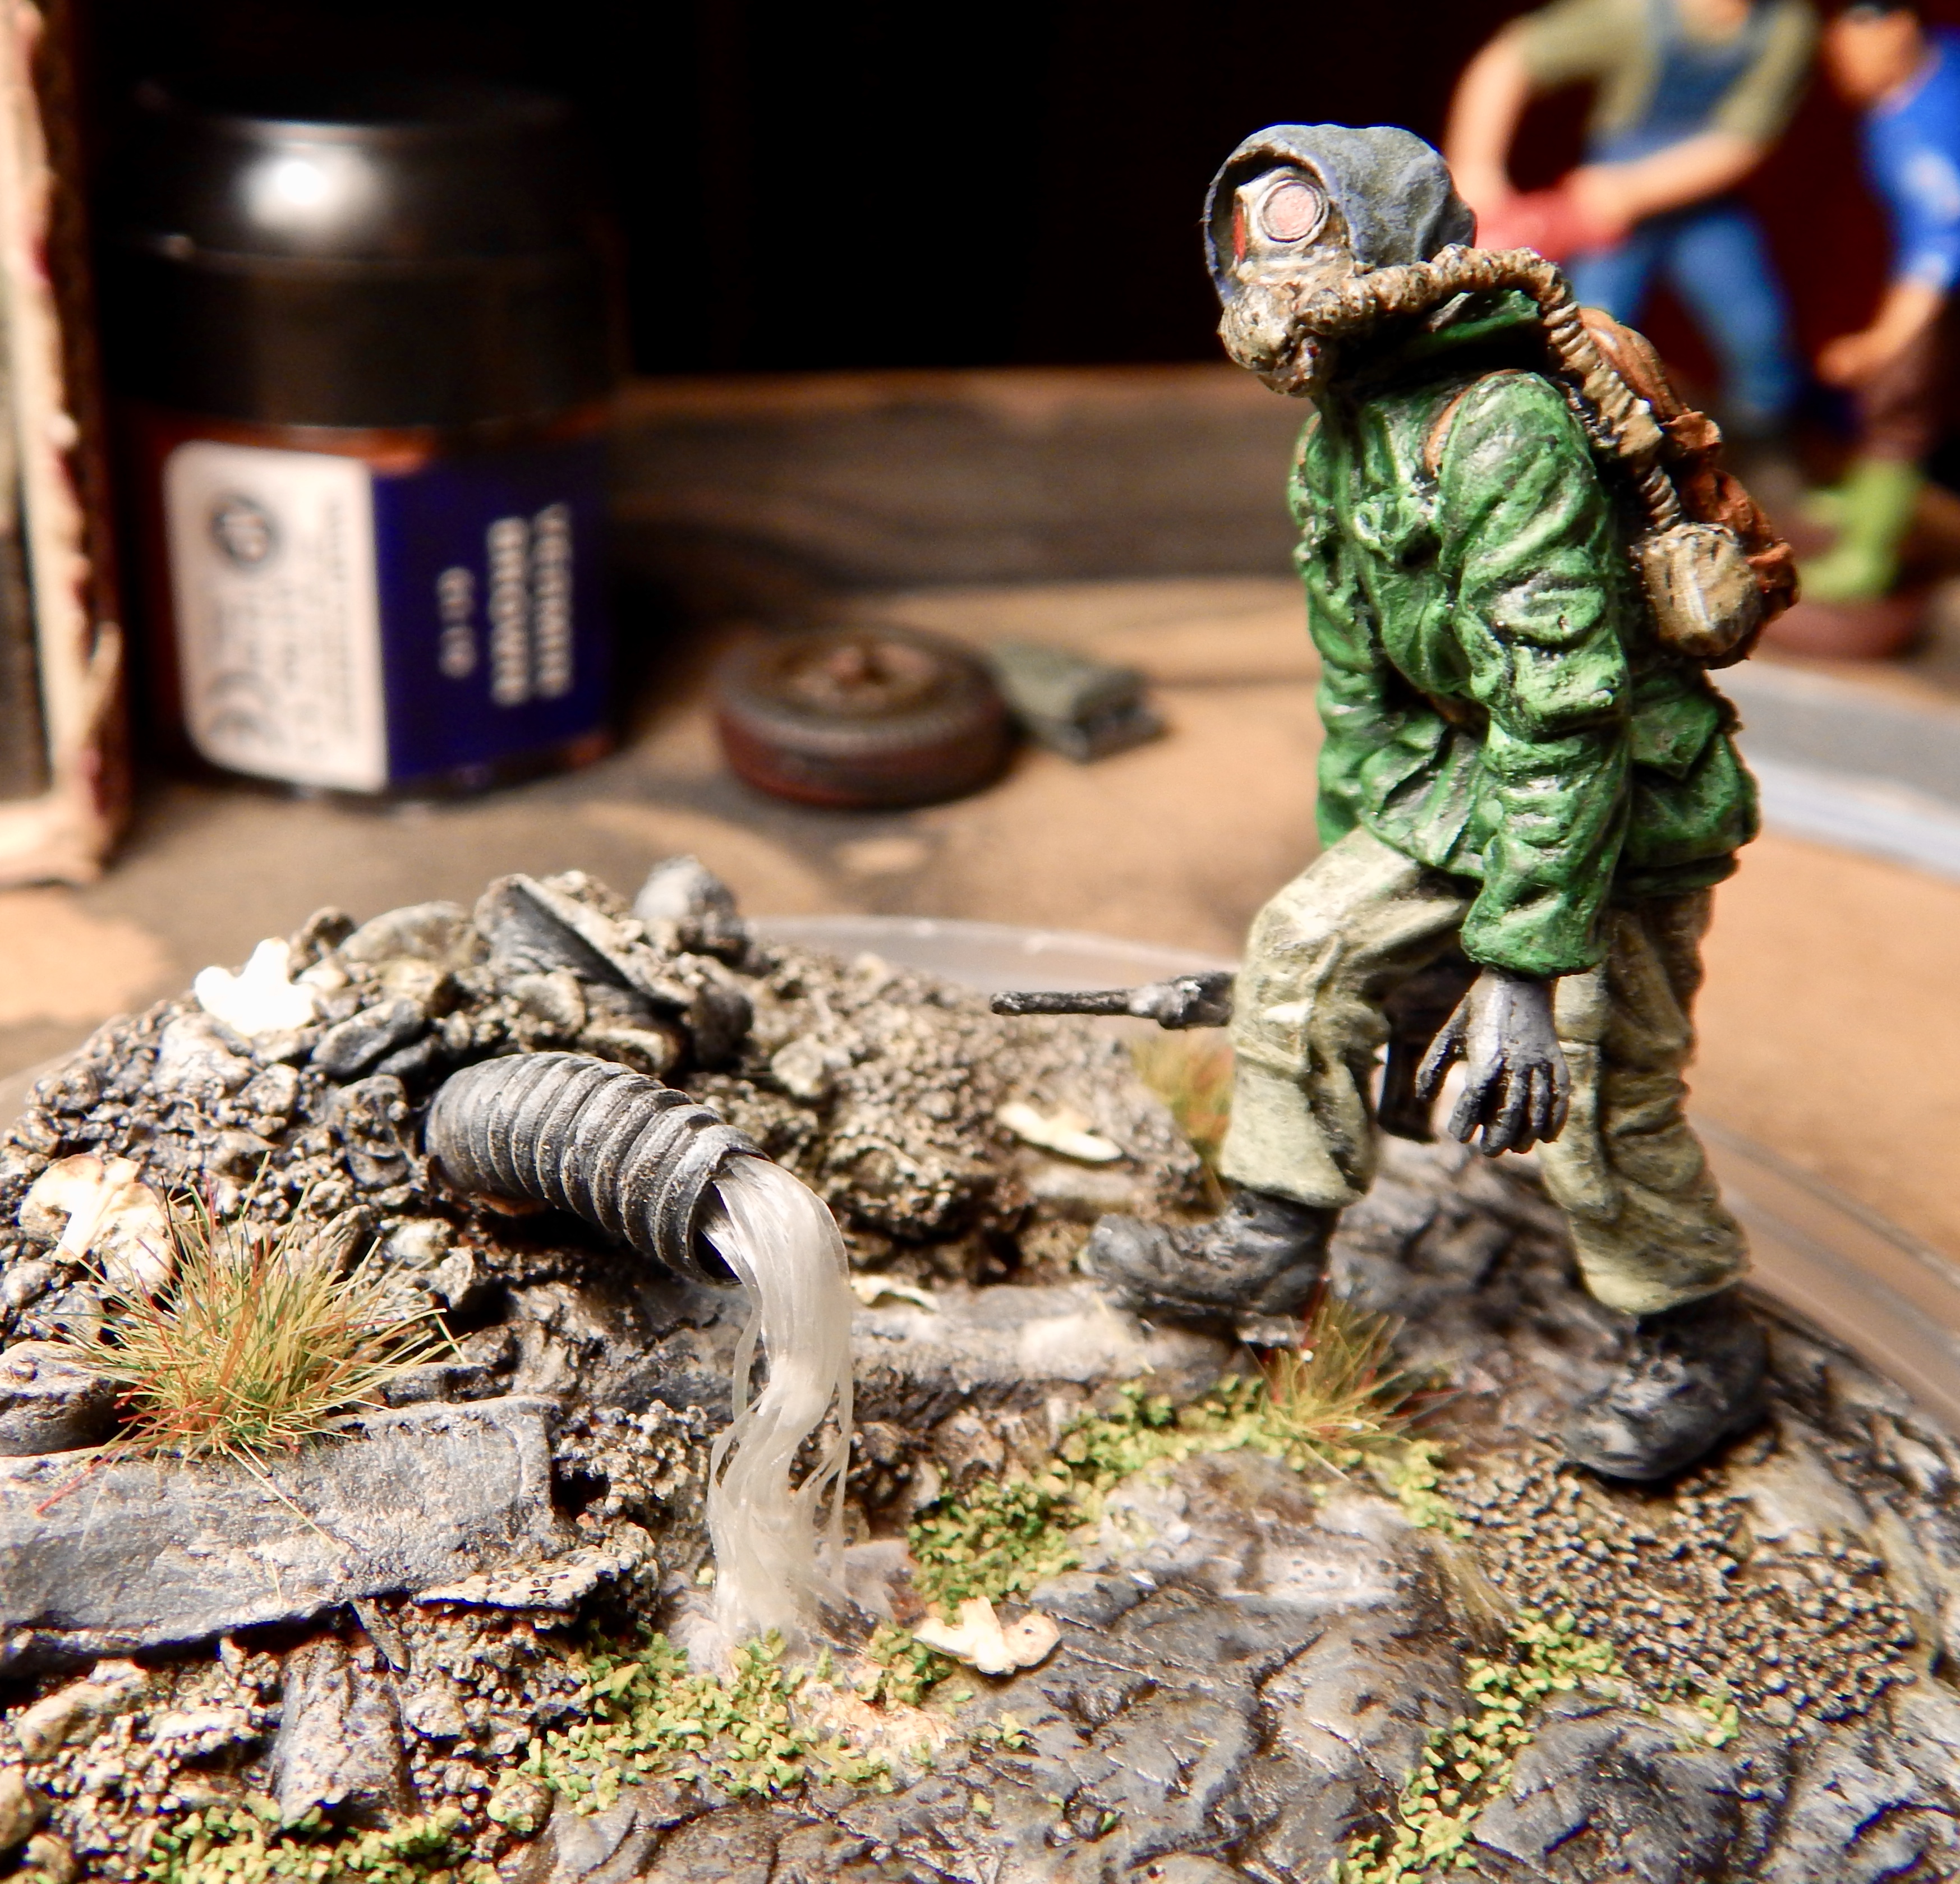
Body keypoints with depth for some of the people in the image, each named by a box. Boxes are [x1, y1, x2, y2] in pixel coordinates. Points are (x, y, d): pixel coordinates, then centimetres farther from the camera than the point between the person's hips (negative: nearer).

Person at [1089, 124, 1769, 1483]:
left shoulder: (1504, 433, -28)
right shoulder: (1335, 450, 3)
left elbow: (1561, 720, -32)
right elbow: (1358, 685, 14)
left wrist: (1523, 965, -32)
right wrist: (1355, 861, 19)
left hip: (1626, 799, -8)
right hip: (1462, 771, 9)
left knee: (1598, 1094, -6)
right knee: (1305, 948, 2)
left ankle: (1703, 1345, 19)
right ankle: (1273, 1244, 17)